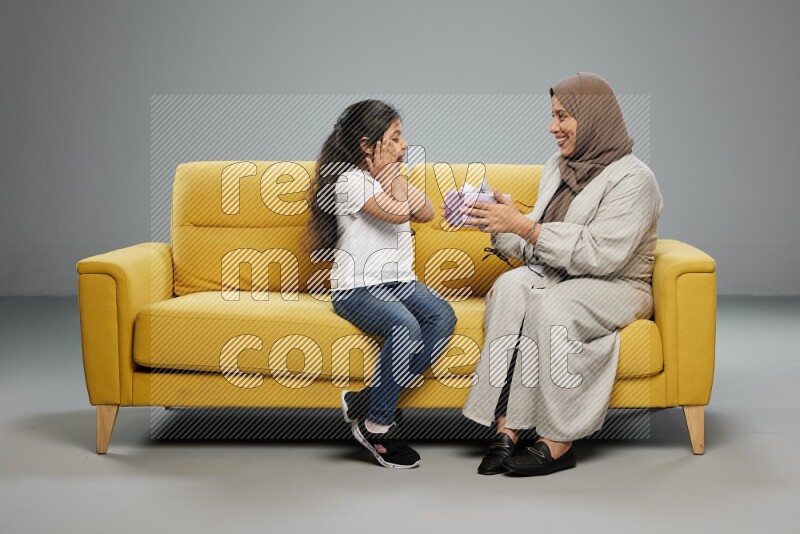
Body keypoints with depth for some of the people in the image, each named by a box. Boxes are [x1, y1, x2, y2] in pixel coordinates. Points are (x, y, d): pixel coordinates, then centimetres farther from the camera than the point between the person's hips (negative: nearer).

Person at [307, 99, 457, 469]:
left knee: (443, 316, -21)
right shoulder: (350, 180, -10)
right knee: (406, 327, -34)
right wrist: (387, 174, -5)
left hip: (398, 280, 8)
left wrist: (396, 176, 3)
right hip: (357, 288, -8)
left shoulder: (386, 176, 18)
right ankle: (375, 427, -18)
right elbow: (398, 213, -20)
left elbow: (426, 214, 9)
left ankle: (371, 401, -17)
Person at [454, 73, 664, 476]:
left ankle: (557, 444, -27)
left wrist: (523, 226, -24)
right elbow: (536, 250, 13)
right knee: (511, 285, -27)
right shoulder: (557, 167, 13)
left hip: (615, 288, -6)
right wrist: (495, 225, -4)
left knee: (549, 305, -35)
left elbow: (599, 255, -23)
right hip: (555, 278, 6)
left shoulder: (633, 179, -11)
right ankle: (507, 429, -32)